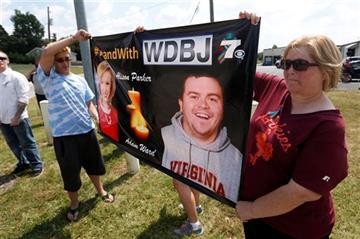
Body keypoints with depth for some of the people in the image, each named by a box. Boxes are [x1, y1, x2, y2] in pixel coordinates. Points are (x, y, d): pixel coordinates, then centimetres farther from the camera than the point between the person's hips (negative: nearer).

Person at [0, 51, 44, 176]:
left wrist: (17, 116, -15)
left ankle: (37, 165, 18)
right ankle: (23, 163, 35)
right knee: (13, 144, 18)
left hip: (18, 118, -6)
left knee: (27, 143, 4)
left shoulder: (16, 77, -9)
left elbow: (23, 98, -13)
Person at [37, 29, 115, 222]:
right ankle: (74, 203, 36)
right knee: (70, 171, 10)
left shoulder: (80, 80, 8)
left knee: (93, 164, 20)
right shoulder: (48, 78, -5)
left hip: (87, 130, 4)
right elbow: (46, 52, -22)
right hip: (64, 135, -4)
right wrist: (73, 38, -22)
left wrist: (99, 119, -5)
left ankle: (100, 190, 46)